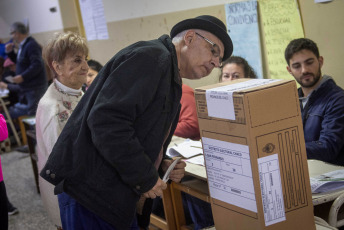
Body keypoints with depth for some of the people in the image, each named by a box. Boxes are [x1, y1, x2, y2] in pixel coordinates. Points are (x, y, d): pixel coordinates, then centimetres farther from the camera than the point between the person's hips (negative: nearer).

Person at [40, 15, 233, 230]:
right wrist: (145, 177, -18)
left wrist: (162, 165, 5)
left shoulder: (171, 83, 17)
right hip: (90, 188, -10)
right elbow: (105, 120, -25)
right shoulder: (151, 57, -15)